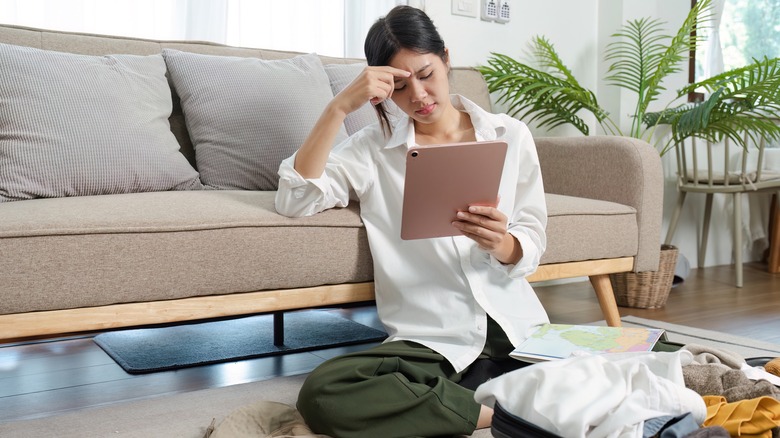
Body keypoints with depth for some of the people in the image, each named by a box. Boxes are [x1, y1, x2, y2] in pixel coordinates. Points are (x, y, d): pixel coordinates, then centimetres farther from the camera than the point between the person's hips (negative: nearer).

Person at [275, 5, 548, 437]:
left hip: (516, 325, 1)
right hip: (430, 339, 0)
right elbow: (294, 199, -7)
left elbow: (532, 245, 8)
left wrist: (499, 244, -15)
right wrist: (340, 106, -12)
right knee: (321, 393, -29)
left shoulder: (510, 134, 11)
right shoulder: (374, 147, 8)